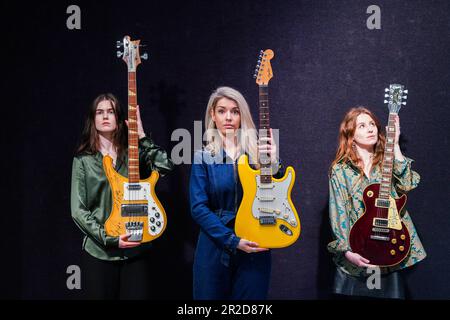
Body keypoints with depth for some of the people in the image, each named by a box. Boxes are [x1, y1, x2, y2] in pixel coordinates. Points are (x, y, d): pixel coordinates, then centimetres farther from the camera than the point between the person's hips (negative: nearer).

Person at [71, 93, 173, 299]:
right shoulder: (83, 160, 0)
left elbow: (165, 166, -13)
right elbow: (78, 210, -5)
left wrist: (141, 136, -10)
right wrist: (109, 238, -14)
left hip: (136, 249, 2)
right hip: (99, 252, -1)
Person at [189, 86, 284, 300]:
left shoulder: (258, 152, 0)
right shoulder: (204, 157, -2)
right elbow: (198, 208, -7)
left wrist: (273, 164, -21)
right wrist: (233, 240, -16)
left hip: (255, 249, 1)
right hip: (215, 246, 0)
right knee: (211, 295, 11)